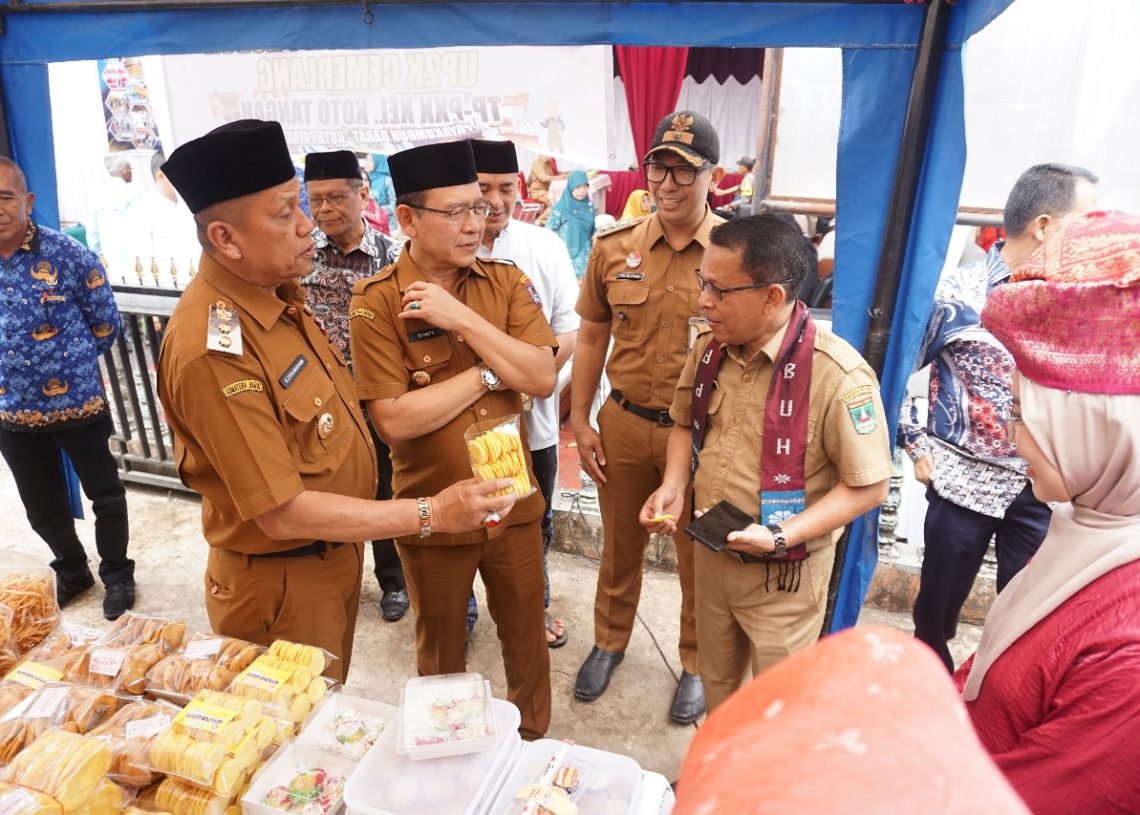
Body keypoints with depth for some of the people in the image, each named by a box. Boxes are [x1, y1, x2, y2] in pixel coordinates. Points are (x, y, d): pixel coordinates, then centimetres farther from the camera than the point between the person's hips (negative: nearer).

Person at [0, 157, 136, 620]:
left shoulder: (68, 255, -14)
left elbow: (106, 324, -4)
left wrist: (69, 364, 5)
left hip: (77, 402, -4)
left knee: (104, 493, 12)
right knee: (42, 508, 19)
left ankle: (116, 574, 32)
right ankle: (71, 573, 41)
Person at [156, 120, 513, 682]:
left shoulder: (278, 289, -3)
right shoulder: (211, 347, -30)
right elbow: (282, 512, -29)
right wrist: (429, 513, -27)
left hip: (336, 552, 8)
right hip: (282, 584, -8)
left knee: (331, 703, 29)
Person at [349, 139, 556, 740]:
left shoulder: (506, 282, -4)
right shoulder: (377, 302, -13)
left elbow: (542, 378, -14)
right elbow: (394, 419, -21)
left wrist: (462, 318, -23)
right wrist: (491, 373, -17)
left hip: (514, 503, 3)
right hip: (434, 513, -2)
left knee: (526, 635, 21)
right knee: (441, 652, 22)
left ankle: (533, 741, 48)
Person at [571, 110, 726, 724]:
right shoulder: (614, 248, -1)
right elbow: (592, 336, 7)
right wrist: (580, 421, 5)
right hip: (623, 423, 3)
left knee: (700, 556, 15)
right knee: (620, 546, 20)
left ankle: (696, 664, 39)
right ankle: (609, 643, 45)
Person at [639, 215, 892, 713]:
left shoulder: (837, 375, -26)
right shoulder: (709, 348, -6)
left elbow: (868, 487, -18)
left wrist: (779, 536, -27)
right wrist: (673, 487, -7)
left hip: (783, 572, -5)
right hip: (710, 553, 6)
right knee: (716, 682, 27)